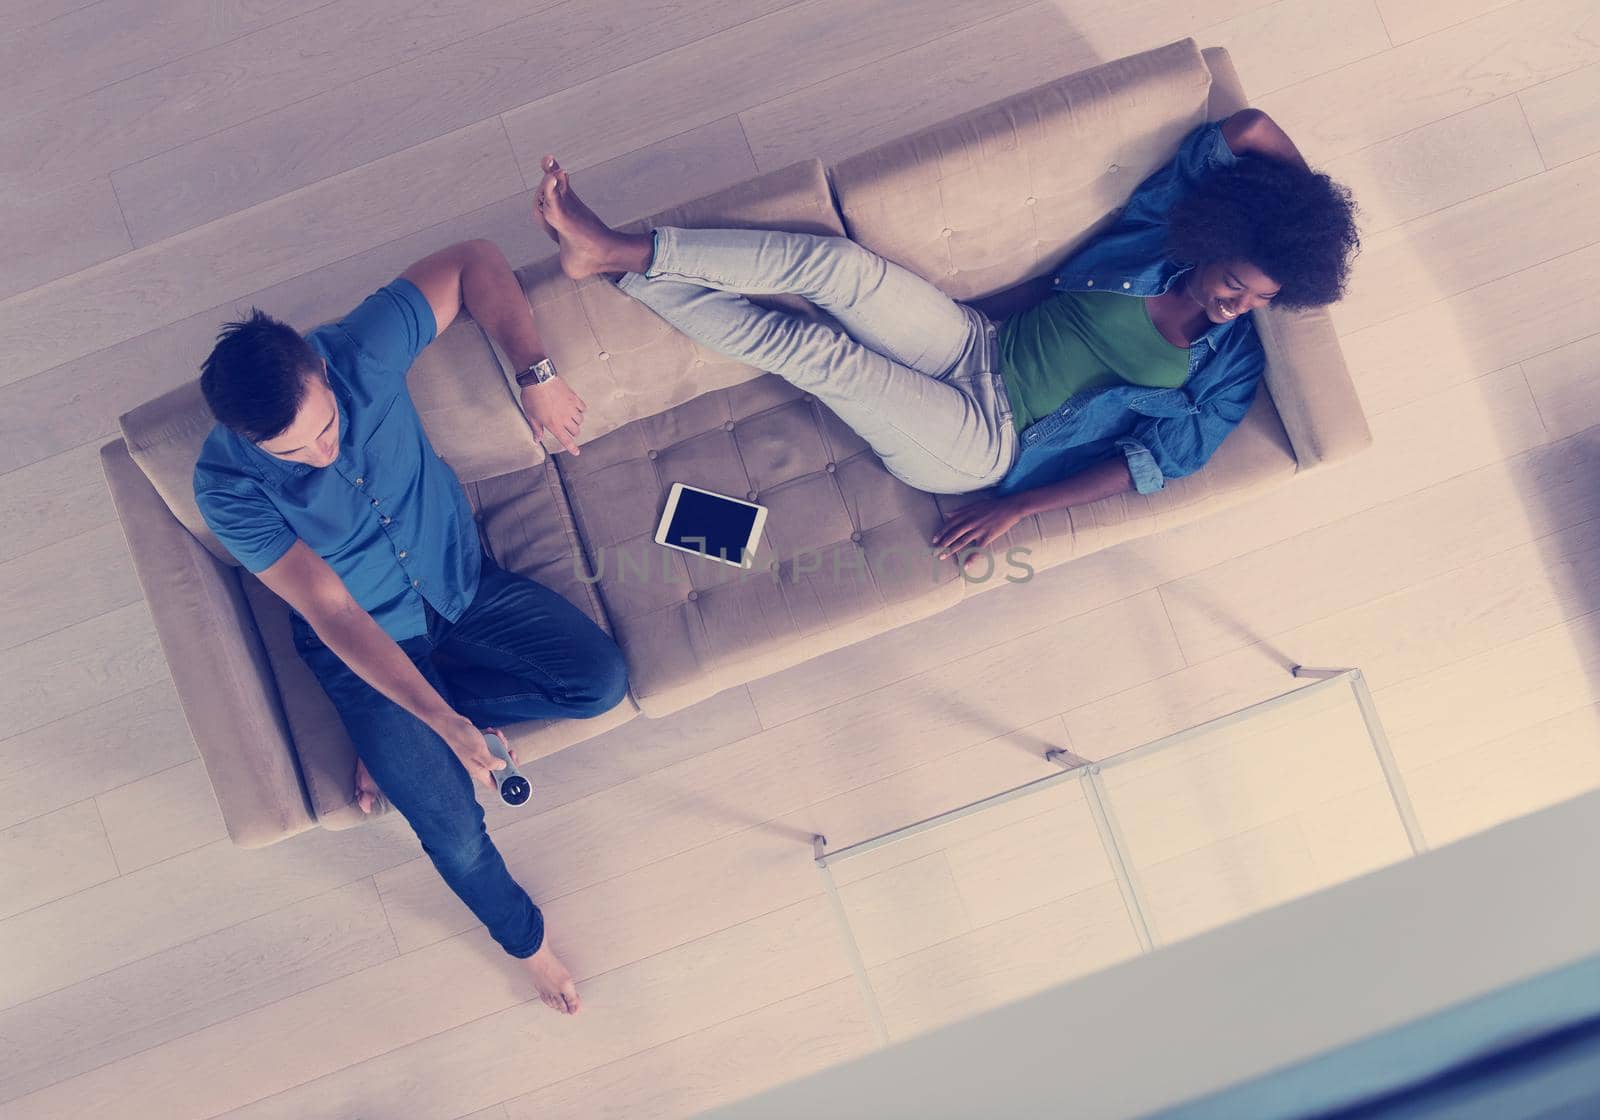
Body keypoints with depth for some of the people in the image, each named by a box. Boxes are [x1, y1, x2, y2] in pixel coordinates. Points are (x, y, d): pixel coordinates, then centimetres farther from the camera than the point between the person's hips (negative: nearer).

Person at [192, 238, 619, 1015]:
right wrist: (447, 724, -33)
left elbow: (474, 262, -12)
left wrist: (535, 373, -23)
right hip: (364, 644, -4)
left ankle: (397, 735, 3)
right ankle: (523, 938, 22)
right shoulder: (229, 488, -29)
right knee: (455, 836, -12)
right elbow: (335, 616, -28)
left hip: (462, 579, 4)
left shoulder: (362, 348, -25)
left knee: (603, 679, -8)